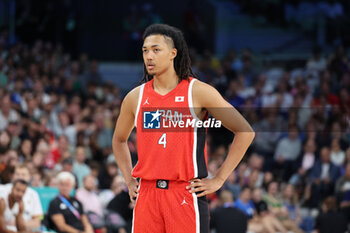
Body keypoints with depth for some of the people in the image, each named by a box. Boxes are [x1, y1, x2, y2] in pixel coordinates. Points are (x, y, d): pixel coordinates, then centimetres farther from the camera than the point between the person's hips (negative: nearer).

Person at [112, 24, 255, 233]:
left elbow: (245, 132, -3)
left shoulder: (198, 92, -3)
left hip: (186, 194, -4)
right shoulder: (135, 97, 9)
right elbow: (119, 139, 29)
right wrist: (129, 180, 16)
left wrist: (218, 180, -5)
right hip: (147, 195, 4)